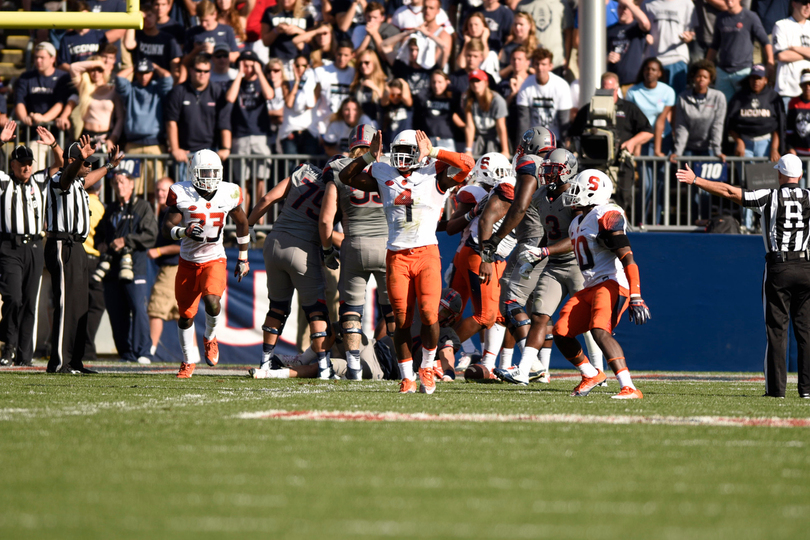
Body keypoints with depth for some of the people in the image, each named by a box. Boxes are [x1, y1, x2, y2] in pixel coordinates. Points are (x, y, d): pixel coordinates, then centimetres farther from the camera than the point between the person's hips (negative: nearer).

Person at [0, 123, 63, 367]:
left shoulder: (40, 182, 14)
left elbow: (61, 165, 16)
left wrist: (53, 145, 0)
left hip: (34, 248, 4)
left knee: (30, 302, 4)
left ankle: (24, 355, 8)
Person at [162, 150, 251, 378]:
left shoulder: (229, 193, -7)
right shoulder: (181, 194, -13)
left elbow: (242, 224, 10)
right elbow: (167, 228, -15)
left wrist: (243, 258, 15)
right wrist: (184, 232, -37)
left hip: (214, 259, -1)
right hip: (188, 262, 1)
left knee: (212, 303, -25)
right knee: (186, 315, 6)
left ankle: (210, 338, 8)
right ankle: (189, 360, 30)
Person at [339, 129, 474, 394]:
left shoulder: (434, 176, 4)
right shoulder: (384, 176, 12)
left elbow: (467, 164, -9)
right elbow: (347, 177, 19)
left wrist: (432, 152, -7)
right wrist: (369, 156, 7)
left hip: (426, 253, -2)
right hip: (397, 256, 2)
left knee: (429, 315, -12)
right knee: (402, 320, 1)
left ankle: (427, 367, 9)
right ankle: (407, 377, 10)